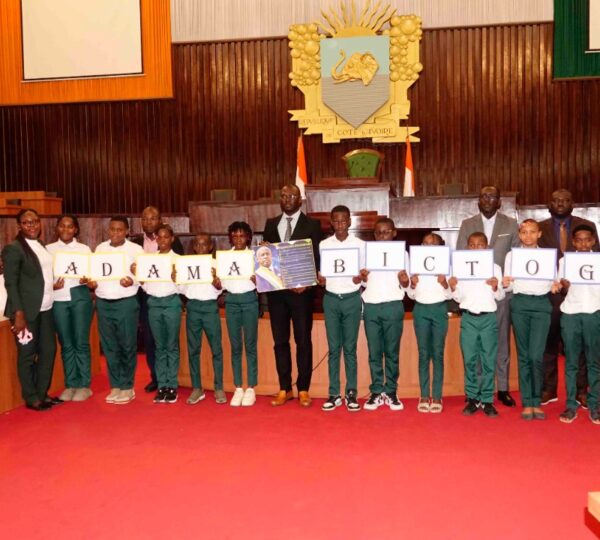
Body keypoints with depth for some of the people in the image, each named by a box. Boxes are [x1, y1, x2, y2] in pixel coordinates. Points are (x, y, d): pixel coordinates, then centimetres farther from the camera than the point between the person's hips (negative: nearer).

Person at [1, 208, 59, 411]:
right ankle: (31, 398, 16)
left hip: (46, 308, 7)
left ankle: (42, 393, 28)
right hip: (27, 310, -7)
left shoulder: (42, 246, 12)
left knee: (48, 349, 13)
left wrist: (55, 284, 3)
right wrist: (19, 314, -17)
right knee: (27, 353, 4)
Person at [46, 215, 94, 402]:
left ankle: (84, 385, 8)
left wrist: (86, 279, -16)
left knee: (81, 342, 0)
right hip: (58, 299, 1)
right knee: (66, 344, 7)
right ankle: (70, 384, 16)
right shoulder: (49, 249, 7)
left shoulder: (84, 249, 7)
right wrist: (51, 285, -13)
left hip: (80, 297, -1)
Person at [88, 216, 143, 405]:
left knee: (127, 346, 2)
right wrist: (90, 282, -5)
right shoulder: (100, 248, 11)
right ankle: (115, 386, 19)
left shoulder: (136, 250, -1)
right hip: (103, 303, 4)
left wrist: (132, 281, -24)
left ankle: (127, 387, 13)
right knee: (109, 346, 9)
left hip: (126, 303, -4)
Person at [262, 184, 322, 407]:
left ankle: (303, 389, 13)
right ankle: (284, 389, 17)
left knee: (303, 341, 3)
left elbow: (317, 258, -2)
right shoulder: (271, 224, 13)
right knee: (280, 341, 8)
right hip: (276, 290, 3)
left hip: (301, 290, -3)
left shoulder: (312, 224, 2)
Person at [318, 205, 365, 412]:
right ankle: (334, 394, 11)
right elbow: (320, 271, 7)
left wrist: (360, 278, -18)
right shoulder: (324, 245, 5)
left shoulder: (360, 244, 2)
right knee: (333, 348, 5)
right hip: (331, 299, 1)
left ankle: (351, 393, 12)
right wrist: (320, 279, -14)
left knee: (350, 348, 4)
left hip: (352, 299, -1)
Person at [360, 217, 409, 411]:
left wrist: (404, 281, -17)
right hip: (371, 307, 1)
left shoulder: (401, 253, 6)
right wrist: (362, 278, -12)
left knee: (392, 352, 3)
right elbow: (362, 283, 11)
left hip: (393, 307, -1)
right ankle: (376, 392, 10)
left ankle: (391, 392, 11)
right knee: (374, 352, 4)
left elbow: (406, 285, 5)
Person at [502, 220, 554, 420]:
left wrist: (556, 286, -11)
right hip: (520, 303, 1)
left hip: (541, 303, 0)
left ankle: (536, 402, 5)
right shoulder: (511, 255, 10)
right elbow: (508, 285, 7)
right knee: (523, 355, 3)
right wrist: (504, 284, -14)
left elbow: (552, 282, 11)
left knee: (536, 355, -9)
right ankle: (527, 403, 9)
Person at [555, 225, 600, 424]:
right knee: (571, 361, 2)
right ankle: (571, 405, 6)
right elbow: (563, 292, 7)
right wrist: (564, 286, -15)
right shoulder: (565, 261, 7)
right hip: (570, 314, 0)